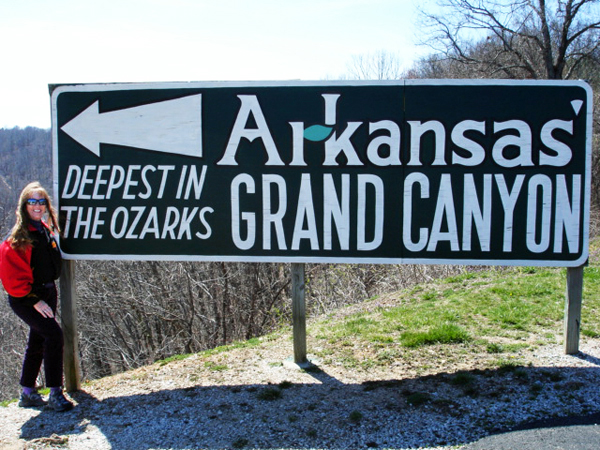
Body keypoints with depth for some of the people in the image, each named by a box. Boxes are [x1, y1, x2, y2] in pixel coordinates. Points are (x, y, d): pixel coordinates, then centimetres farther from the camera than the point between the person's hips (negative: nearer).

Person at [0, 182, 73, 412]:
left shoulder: (46, 230, 8)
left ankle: (28, 393, 29)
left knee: (38, 342, 15)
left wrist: (48, 293, 16)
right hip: (25, 298, -8)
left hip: (47, 293, 8)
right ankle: (55, 393, -11)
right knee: (54, 334, -19)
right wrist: (33, 300, -18)